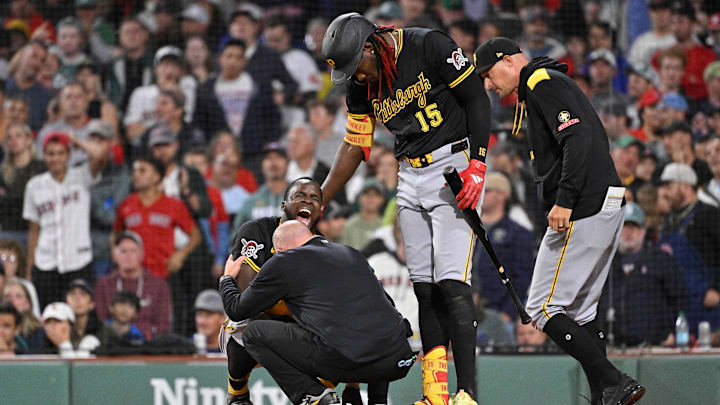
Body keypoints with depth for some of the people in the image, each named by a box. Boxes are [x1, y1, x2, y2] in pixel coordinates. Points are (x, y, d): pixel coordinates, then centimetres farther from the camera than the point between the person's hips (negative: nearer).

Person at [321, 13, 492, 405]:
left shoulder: (429, 47, -14)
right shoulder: (360, 86, 6)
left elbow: (477, 100, -10)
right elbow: (354, 147, 16)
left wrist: (476, 165, -18)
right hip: (411, 178, 7)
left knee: (451, 281, -16)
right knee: (424, 286, 2)